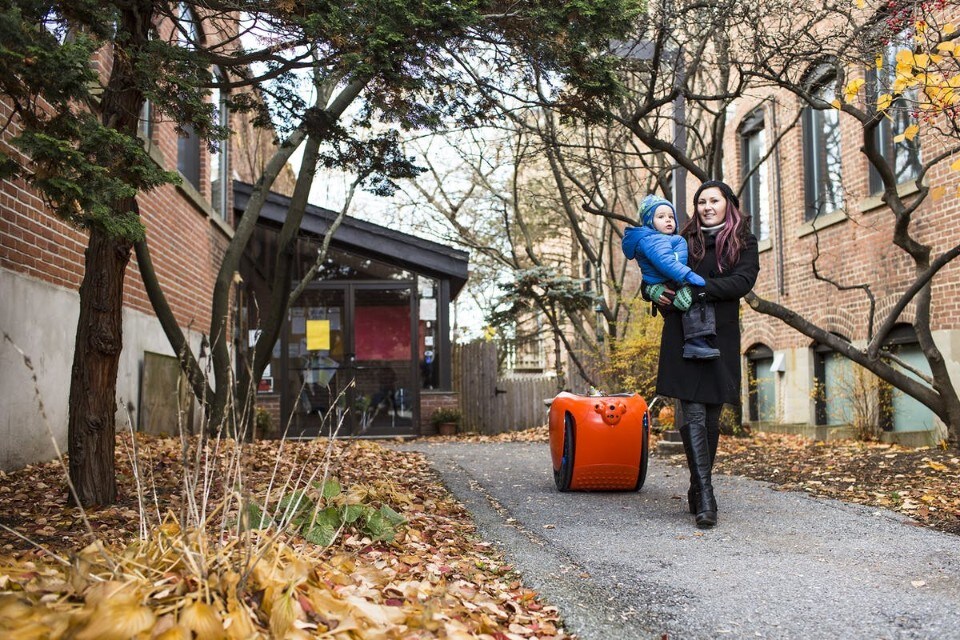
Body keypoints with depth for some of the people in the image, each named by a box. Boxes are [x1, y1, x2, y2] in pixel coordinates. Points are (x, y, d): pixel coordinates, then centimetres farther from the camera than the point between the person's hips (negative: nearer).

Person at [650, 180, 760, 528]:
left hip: (720, 338, 0)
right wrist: (658, 293, -2)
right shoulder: (684, 241, 15)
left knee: (711, 417, 4)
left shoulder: (743, 242, 9)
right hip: (682, 338, 0)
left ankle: (699, 490, 17)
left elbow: (743, 280, -8)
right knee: (693, 415, -11)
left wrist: (698, 289, -18)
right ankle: (705, 497, -15)